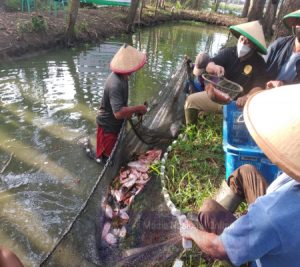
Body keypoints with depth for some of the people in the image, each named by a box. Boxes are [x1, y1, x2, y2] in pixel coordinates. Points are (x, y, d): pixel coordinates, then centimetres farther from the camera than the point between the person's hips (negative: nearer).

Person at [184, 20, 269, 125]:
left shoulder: (259, 63, -10)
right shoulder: (229, 52, -3)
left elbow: (259, 87, -18)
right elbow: (209, 66, -14)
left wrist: (246, 98, -38)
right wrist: (215, 67, -39)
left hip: (236, 102, -3)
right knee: (191, 100, -6)